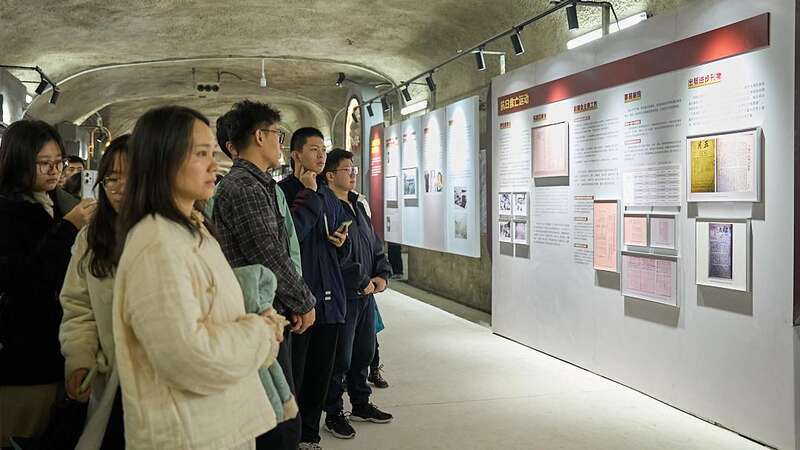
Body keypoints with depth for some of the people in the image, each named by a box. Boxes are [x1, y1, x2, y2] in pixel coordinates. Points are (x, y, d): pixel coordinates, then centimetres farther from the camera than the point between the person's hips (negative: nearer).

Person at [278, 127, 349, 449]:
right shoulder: (282, 191, -8)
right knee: (293, 376, 2)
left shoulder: (329, 196, 16)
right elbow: (290, 235, -23)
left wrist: (341, 242, 5)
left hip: (329, 298, 7)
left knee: (320, 374, 14)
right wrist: (309, 194, -16)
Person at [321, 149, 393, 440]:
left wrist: (382, 275, 4)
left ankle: (361, 405, 34)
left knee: (364, 353, 18)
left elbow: (376, 245, 20)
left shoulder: (358, 206, 15)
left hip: (366, 295, 9)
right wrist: (362, 283, -15)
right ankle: (333, 414, 15)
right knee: (340, 359, 1)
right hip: (342, 296, -9)